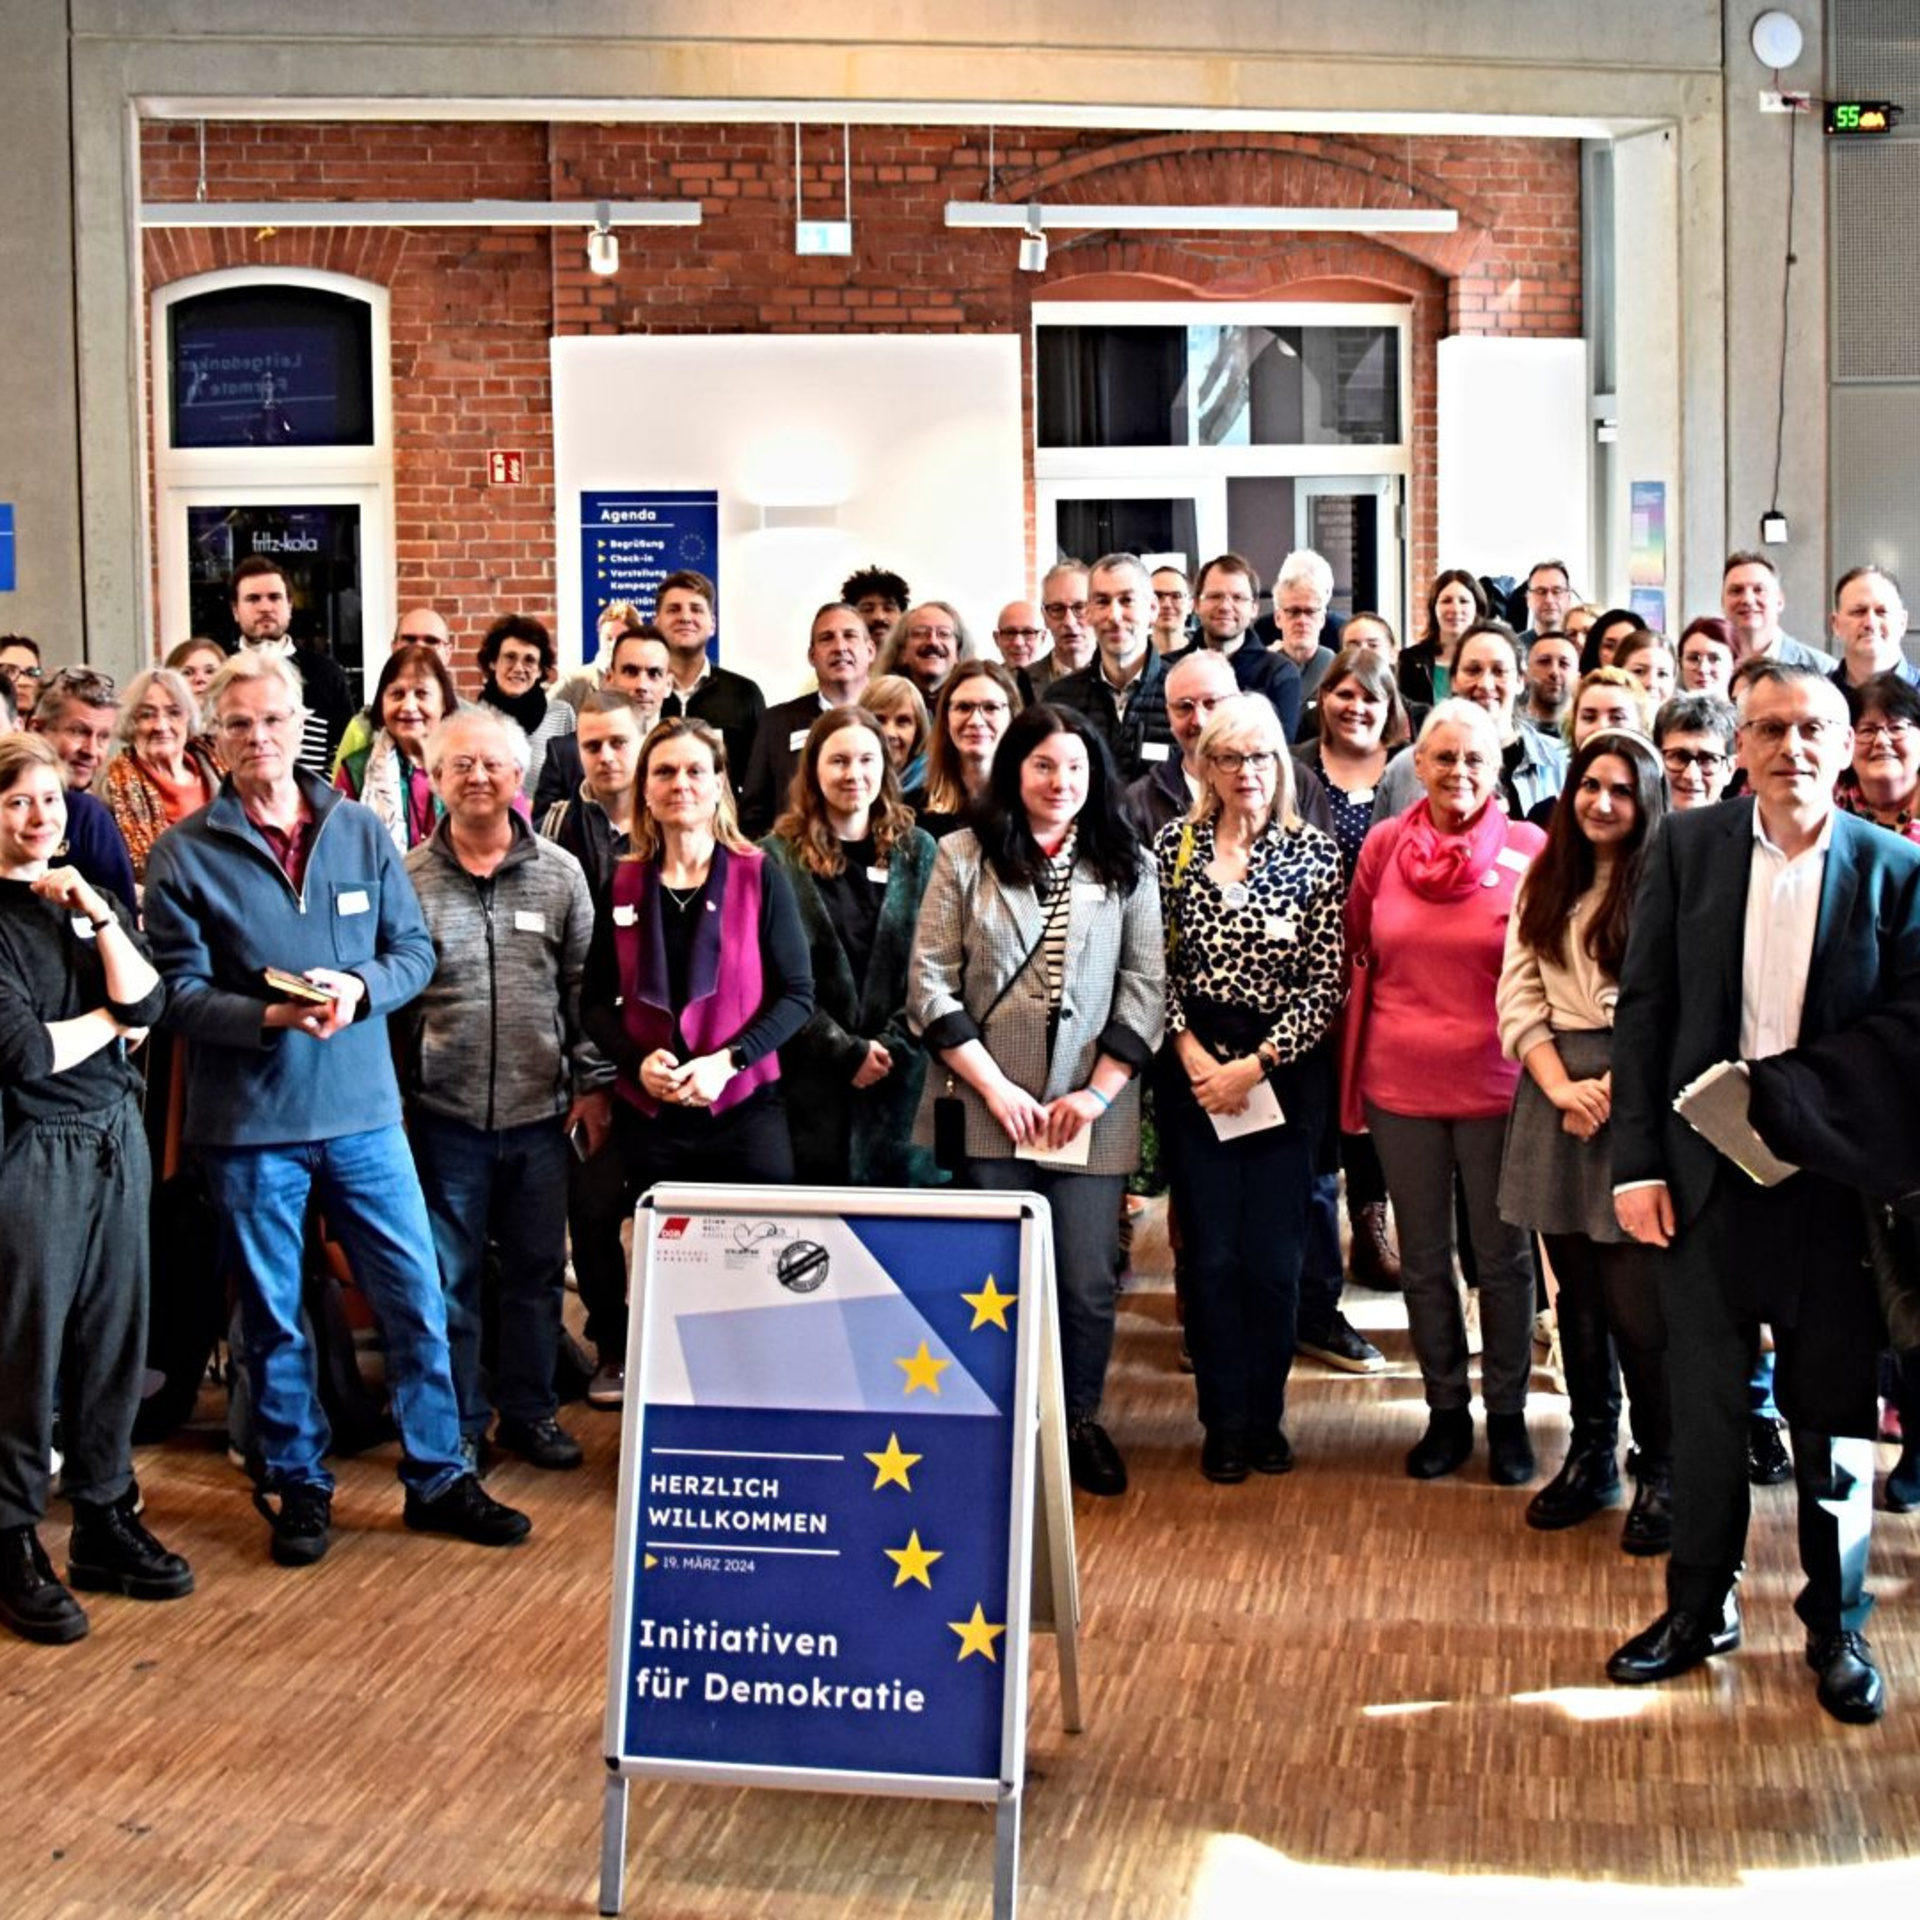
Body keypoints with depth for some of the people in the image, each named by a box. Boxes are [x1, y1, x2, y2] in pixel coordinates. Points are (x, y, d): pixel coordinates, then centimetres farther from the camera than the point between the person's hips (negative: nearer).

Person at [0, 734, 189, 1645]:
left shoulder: (90, 900, 10)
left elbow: (148, 1005, -2)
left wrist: (99, 916, -11)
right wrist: (110, 1021, -4)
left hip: (114, 1135, 6)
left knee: (114, 1333, 10)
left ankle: (105, 1520, 22)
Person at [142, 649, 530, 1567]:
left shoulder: (360, 830, 3)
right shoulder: (184, 853, -3)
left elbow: (414, 949, 4)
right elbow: (180, 989, -7)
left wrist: (359, 990, -16)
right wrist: (271, 1015, -23)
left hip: (362, 1108, 2)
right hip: (249, 1120, -2)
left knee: (417, 1300, 6)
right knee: (273, 1317, 10)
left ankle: (437, 1477, 21)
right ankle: (297, 1488, 27)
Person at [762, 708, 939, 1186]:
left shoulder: (916, 851, 9)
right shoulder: (779, 856, 2)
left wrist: (893, 1046, -8)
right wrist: (847, 1051, -9)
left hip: (901, 1080, 2)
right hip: (812, 1082, -2)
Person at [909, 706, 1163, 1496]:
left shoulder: (1127, 866, 6)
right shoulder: (964, 856, 2)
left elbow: (1145, 988, 3)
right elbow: (930, 985, -2)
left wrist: (1099, 1091, -6)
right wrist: (996, 1088, -8)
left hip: (1091, 1110, 1)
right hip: (988, 1106, -1)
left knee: (1087, 1282, 0)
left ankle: (1078, 1420, 22)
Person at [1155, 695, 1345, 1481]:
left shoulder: (1315, 853, 1)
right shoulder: (1174, 846, 4)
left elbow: (1325, 982, -4)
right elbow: (1156, 965, 2)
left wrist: (1256, 1063, -10)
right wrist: (1191, 1054, -9)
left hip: (1285, 1071, 0)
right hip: (1194, 1069, 0)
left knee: (1274, 1255, 2)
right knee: (1212, 1253, 2)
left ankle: (1266, 1416, 19)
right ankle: (1225, 1422, 15)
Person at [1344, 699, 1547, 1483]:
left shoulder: (1530, 850, -8)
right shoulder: (1384, 844, -1)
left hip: (1495, 1083, -2)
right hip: (1399, 1080, 3)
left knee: (1502, 1256, 8)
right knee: (1423, 1260, 12)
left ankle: (1507, 1412, 23)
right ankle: (1446, 1410, 27)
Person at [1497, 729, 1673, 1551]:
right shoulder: (1544, 883, 12)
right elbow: (1518, 994, 7)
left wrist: (1610, 1091, -13)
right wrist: (1559, 1086, -5)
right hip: (1556, 1092, 5)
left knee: (1636, 1299, -7)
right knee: (1576, 1291, 11)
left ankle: (1660, 1474, 8)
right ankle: (1589, 1458, 23)